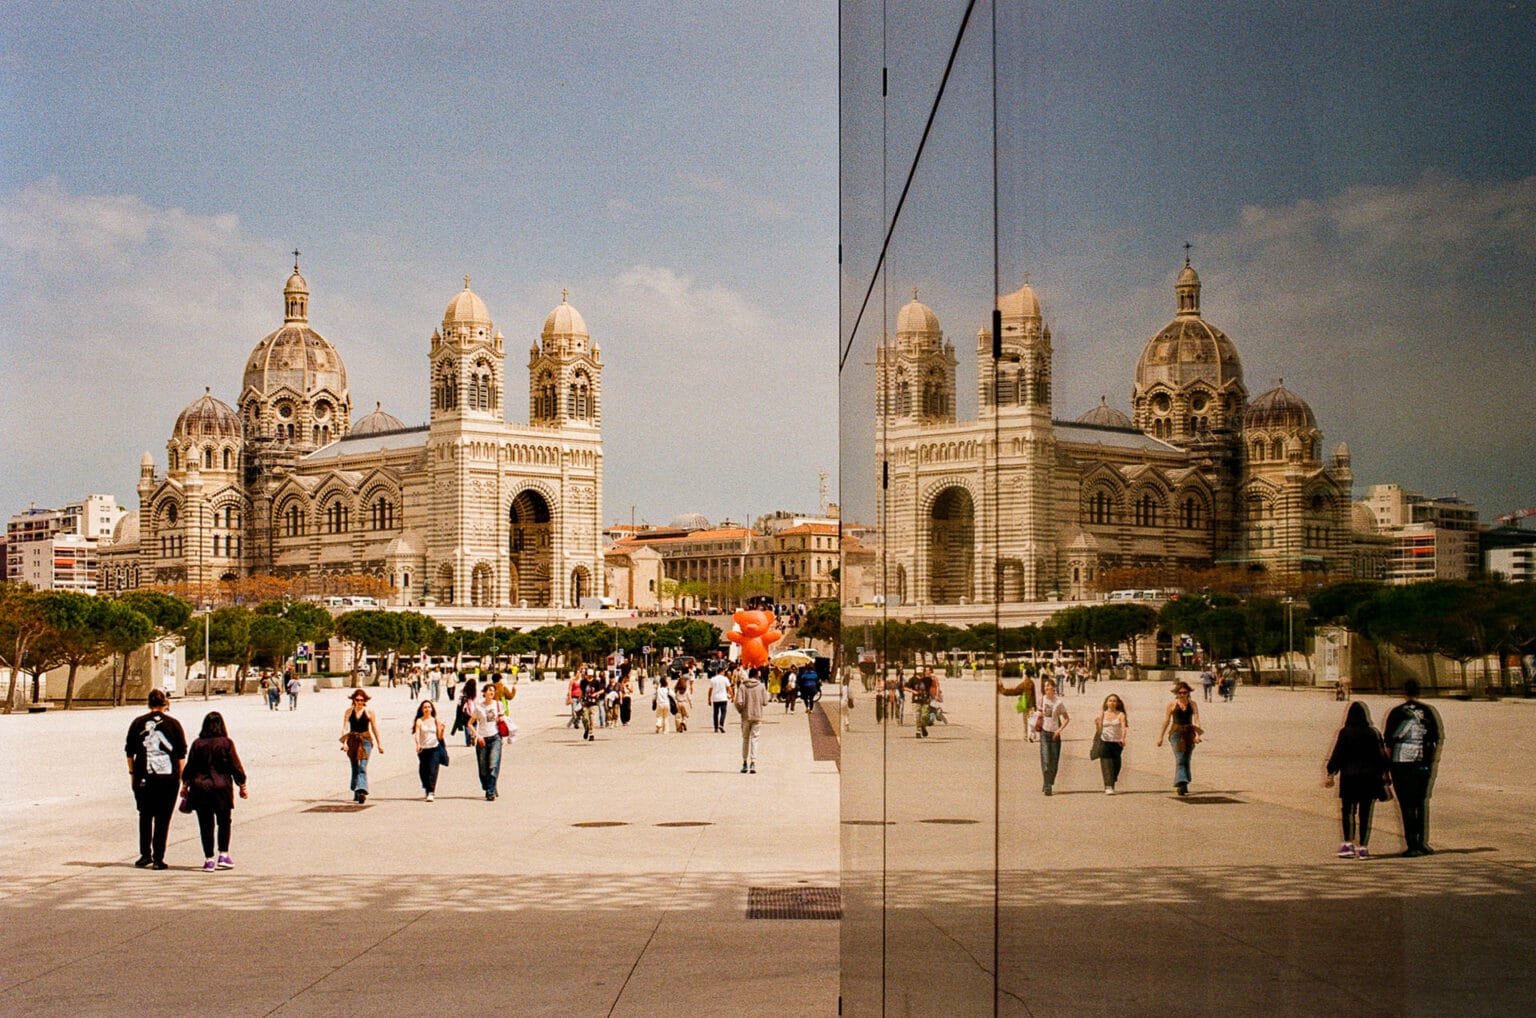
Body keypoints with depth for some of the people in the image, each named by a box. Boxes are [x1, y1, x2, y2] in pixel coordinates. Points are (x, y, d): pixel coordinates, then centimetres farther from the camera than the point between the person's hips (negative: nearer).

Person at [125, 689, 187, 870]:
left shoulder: (138, 723, 4)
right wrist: (181, 777, 7)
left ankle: (145, 854, 11)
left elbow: (129, 751, 7)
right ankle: (158, 858, 1)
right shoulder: (173, 724, 0)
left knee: (145, 815, 16)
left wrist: (132, 773, 15)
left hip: (143, 777, 1)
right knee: (163, 818, 3)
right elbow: (181, 754, 1)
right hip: (168, 777, -1)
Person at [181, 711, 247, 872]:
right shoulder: (226, 743, -5)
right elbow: (236, 766, -2)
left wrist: (185, 785, 15)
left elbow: (189, 767, 3)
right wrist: (242, 786, 7)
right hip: (222, 788, -1)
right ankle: (223, 856, 8)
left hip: (200, 788, 1)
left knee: (206, 825, 4)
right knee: (224, 822, 13)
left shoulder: (197, 744, -1)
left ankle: (209, 860, 4)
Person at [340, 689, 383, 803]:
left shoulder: (369, 711, 1)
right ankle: (356, 792, 24)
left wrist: (379, 744, 7)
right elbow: (344, 727, -1)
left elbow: (374, 728, 5)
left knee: (362, 767, -15)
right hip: (352, 740, 3)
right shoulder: (349, 711, 5)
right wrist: (344, 742, -14)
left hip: (365, 740, -3)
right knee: (355, 767, 11)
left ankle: (362, 791, -26)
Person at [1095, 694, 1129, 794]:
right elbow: (1099, 730, 9)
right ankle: (1108, 787, -16)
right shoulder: (1102, 714, 8)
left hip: (1117, 743, 0)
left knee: (1116, 765, 7)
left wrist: (1123, 738, -30)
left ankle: (1111, 786, 26)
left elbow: (1124, 727, -13)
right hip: (1104, 742, 0)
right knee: (1106, 765, -10)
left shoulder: (1120, 715, 2)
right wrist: (1097, 723, -12)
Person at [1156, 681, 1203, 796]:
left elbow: (1196, 719, -4)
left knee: (1186, 760, 9)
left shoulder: (1192, 704, 5)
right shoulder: (1172, 705, 1)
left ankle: (1184, 785, 21)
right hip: (1176, 733, -3)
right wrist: (1161, 736, 8)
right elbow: (1166, 721, 6)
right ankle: (1181, 784, -25)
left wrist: (1198, 734, -18)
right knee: (1180, 759, -15)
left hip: (1189, 733, 3)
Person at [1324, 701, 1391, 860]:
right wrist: (1384, 775, 13)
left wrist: (1330, 774, 0)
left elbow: (1337, 755, -7)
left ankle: (1348, 843, -4)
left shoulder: (1345, 733, -6)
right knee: (1365, 813, 5)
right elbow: (1382, 756, 4)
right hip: (1369, 778, 2)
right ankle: (1363, 847, 3)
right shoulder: (1374, 733, 0)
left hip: (1349, 777, -2)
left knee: (1348, 811, 7)